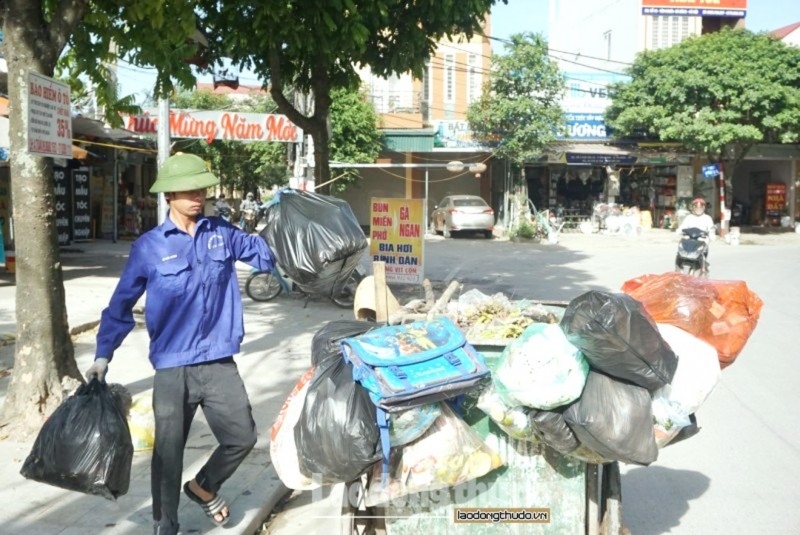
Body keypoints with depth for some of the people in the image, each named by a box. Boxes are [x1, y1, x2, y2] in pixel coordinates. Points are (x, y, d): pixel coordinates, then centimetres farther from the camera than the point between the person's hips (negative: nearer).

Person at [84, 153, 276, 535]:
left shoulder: (222, 233, 4)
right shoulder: (149, 246, -3)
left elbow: (265, 255, 14)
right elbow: (121, 304, 2)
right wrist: (103, 355, -2)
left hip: (220, 364, 3)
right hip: (172, 368, -3)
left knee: (242, 437, 8)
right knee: (168, 453, 6)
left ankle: (203, 486, 36)